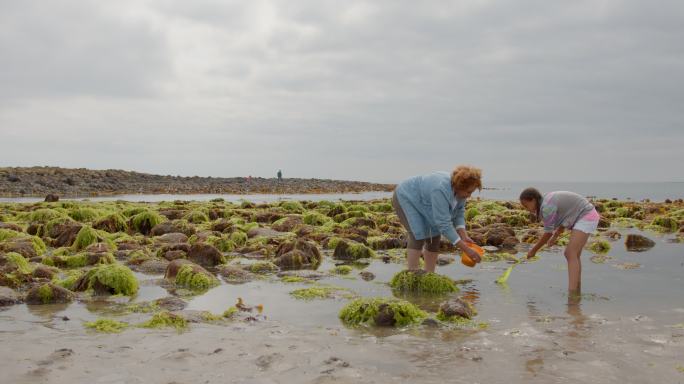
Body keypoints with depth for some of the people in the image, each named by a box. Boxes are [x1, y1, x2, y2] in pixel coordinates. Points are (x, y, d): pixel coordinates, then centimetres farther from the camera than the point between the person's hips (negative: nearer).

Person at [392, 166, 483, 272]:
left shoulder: (459, 190, -12)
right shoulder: (441, 190, -36)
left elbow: (459, 213, -3)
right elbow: (444, 224, -36)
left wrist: (464, 236, -17)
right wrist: (466, 249, -35)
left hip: (422, 202, 8)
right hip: (406, 197, -8)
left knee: (435, 236, 1)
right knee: (418, 235, -20)